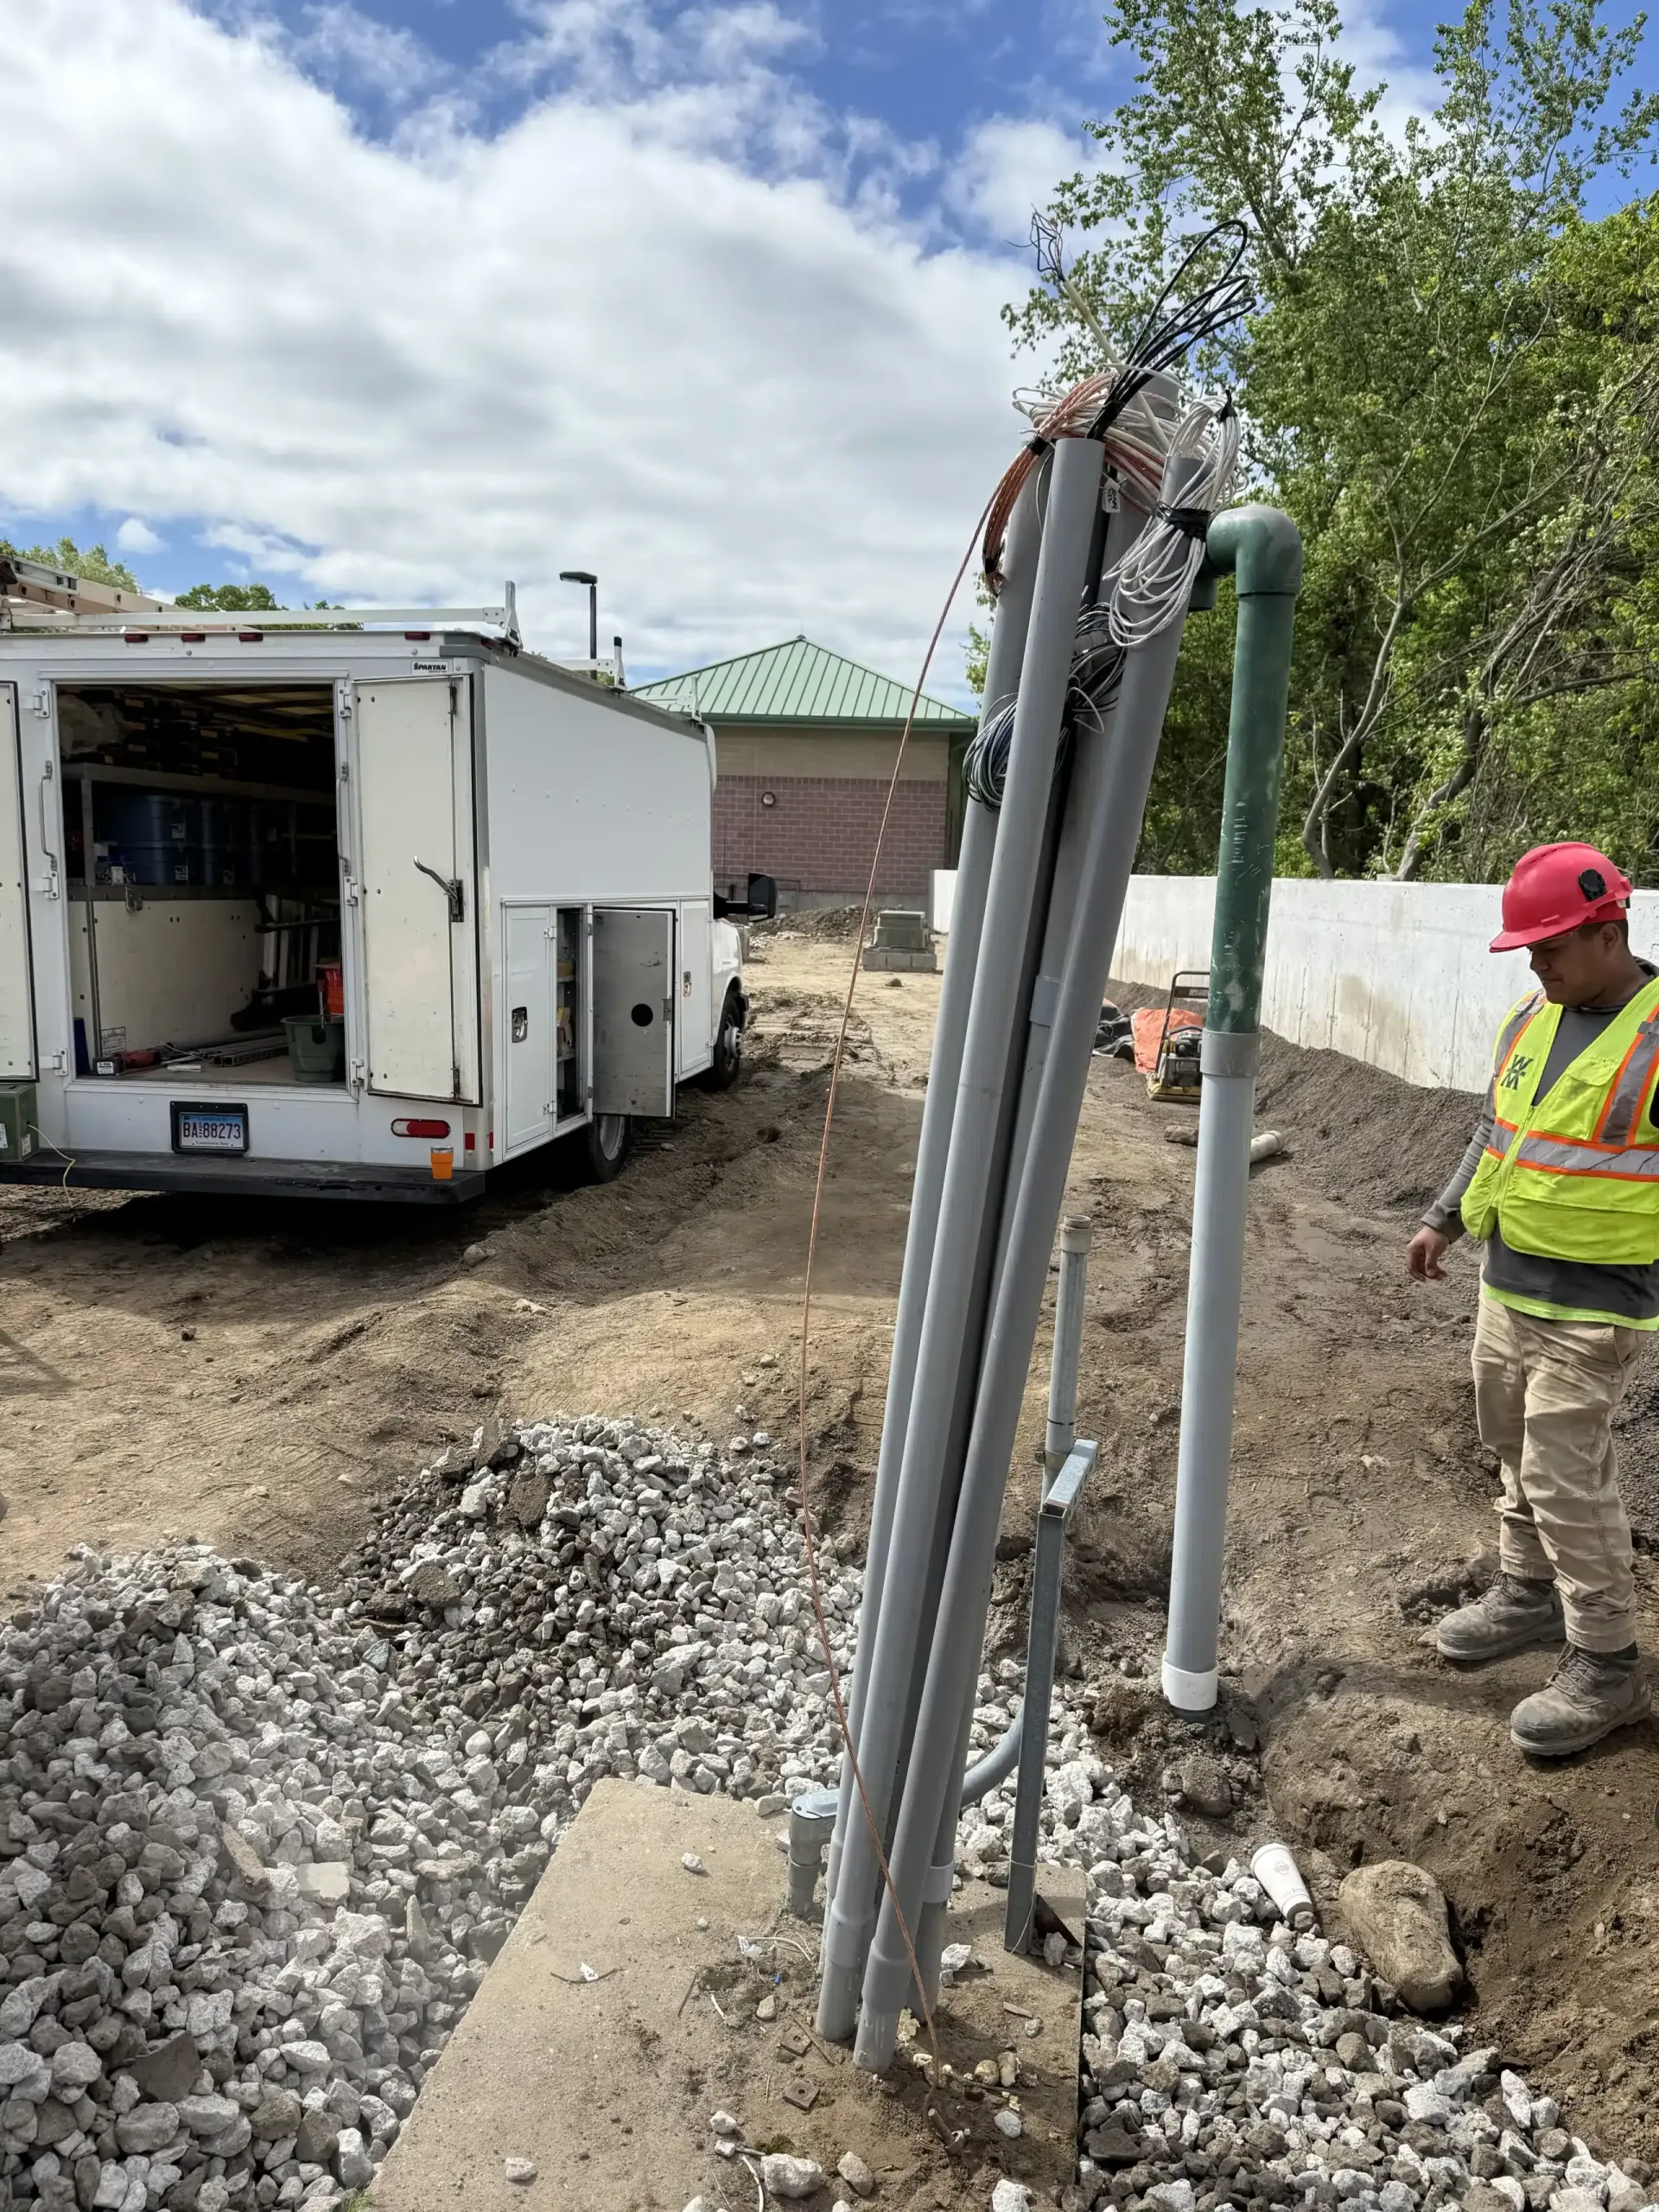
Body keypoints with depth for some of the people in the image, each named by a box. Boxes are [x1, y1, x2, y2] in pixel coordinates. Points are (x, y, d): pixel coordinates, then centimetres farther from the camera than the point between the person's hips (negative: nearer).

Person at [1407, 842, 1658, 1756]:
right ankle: (1528, 1592, 37)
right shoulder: (1529, 1019, 6)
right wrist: (1443, 1219, 17)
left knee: (1565, 1477, -3)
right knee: (1516, 1453, 19)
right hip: (1506, 1284, 7)